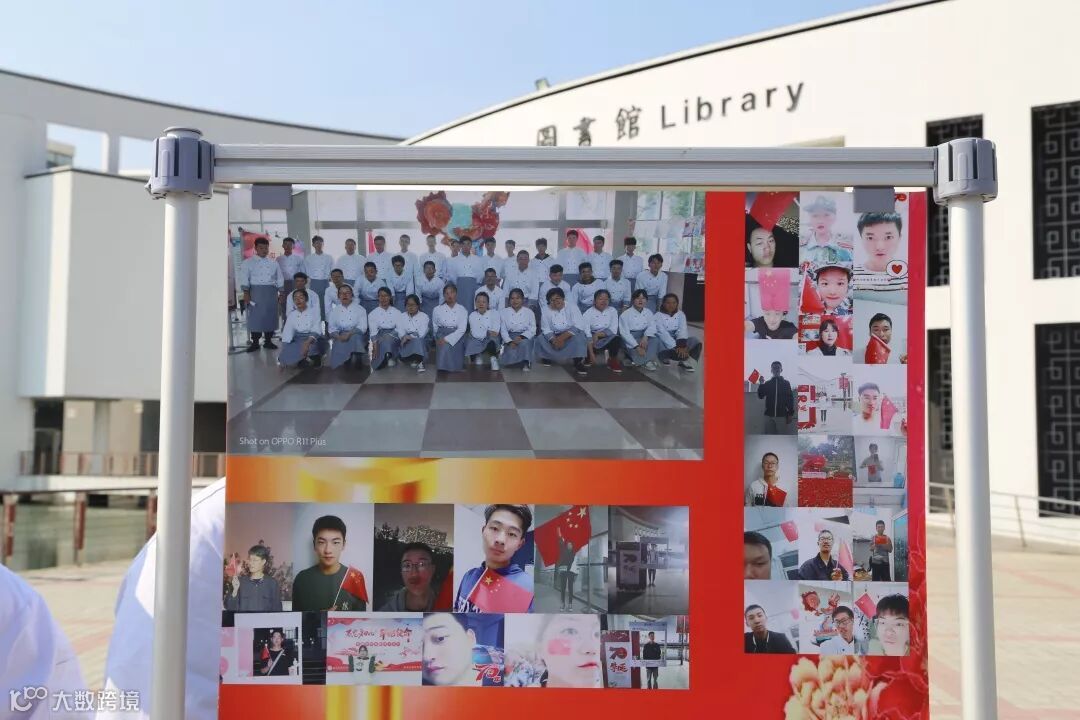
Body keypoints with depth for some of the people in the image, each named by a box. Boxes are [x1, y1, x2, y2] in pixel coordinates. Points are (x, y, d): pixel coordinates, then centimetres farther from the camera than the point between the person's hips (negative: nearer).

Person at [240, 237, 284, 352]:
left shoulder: (273, 263, 13)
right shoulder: (248, 263, 3)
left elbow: (279, 279, 15)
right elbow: (244, 279, -5)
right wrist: (246, 293, -15)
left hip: (271, 292, 3)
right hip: (256, 291, -3)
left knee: (271, 316, 3)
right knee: (255, 316, -6)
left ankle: (268, 341, 13)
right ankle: (255, 342, 1)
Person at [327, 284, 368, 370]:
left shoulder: (359, 309, 8)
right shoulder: (335, 310, 17)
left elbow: (362, 327, -4)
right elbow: (332, 328, 9)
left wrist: (349, 334, -21)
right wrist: (338, 336, -14)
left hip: (356, 334, -1)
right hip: (340, 336, 1)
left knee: (355, 337, -38)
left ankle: (356, 358, -46)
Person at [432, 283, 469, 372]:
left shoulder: (462, 310, 3)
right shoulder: (437, 310, 9)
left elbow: (462, 329, -8)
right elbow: (435, 328, 15)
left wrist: (447, 339, -19)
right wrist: (439, 339, 0)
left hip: (457, 337, 0)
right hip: (442, 335, 0)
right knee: (444, 347, -33)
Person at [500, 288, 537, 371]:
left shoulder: (529, 312, 7)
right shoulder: (504, 312, 9)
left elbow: (532, 330, -2)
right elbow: (503, 330, 2)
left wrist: (521, 337, -20)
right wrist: (510, 342, -16)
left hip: (525, 337, 0)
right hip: (510, 338, 0)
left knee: (524, 343, -37)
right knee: (511, 354, -32)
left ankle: (526, 363, -29)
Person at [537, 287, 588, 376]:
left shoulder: (572, 308, -8)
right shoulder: (546, 311, -1)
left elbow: (578, 327, -19)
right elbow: (546, 330, -8)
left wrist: (562, 337, -30)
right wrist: (554, 340, -28)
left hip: (570, 336, -2)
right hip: (554, 337, 3)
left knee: (579, 336, -34)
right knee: (540, 339, -23)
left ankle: (578, 362, -32)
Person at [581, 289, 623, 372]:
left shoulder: (612, 311, 2)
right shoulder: (587, 314, -7)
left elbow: (613, 330, -5)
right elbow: (587, 335, -15)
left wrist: (599, 334, -20)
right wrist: (591, 353, -24)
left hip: (607, 337, 1)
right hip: (593, 339, -1)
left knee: (617, 338, -31)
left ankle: (612, 361, -7)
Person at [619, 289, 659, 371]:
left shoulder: (648, 312, 10)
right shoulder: (625, 315, -6)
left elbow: (652, 326, -3)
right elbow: (625, 333, -14)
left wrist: (645, 337, -25)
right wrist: (637, 346, -26)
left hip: (644, 337, 4)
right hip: (630, 339, -4)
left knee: (655, 340, -26)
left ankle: (641, 361, -36)